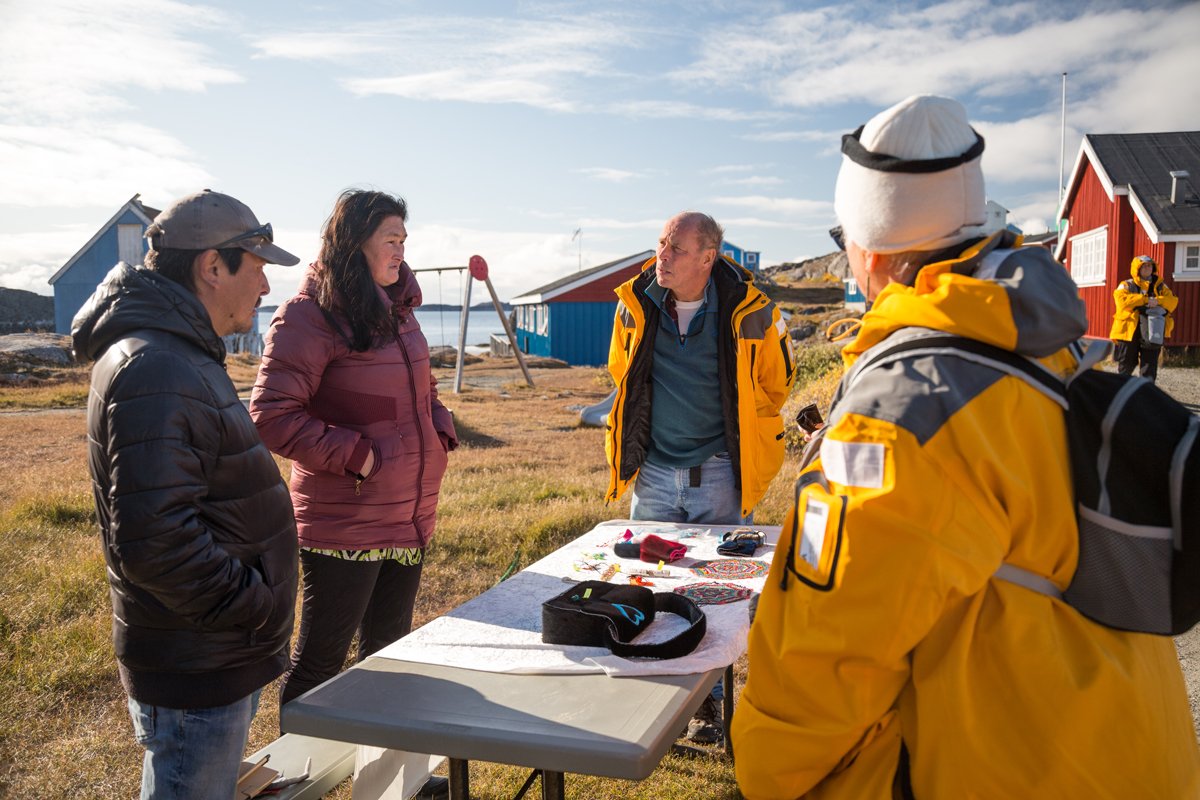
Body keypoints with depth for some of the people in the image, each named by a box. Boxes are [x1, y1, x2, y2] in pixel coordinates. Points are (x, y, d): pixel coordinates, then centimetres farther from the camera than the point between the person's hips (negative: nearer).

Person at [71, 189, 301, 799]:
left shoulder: (180, 356, 12)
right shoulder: (154, 371, -24)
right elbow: (152, 540, -31)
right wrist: (260, 607, -20)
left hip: (218, 658, 10)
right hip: (195, 678, -10)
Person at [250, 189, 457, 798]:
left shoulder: (397, 308, 11)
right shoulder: (308, 315, -15)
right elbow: (272, 416, -19)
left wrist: (439, 430, 5)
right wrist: (354, 455, -19)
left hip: (410, 516, 8)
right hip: (344, 524, -8)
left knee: (390, 648, 22)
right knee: (321, 660, 7)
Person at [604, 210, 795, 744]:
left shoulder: (747, 311, -11)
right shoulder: (636, 304, -3)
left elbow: (775, 383, 7)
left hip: (719, 474, -3)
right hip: (654, 473, 3)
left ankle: (706, 698, 22)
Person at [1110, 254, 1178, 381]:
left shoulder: (1160, 286, 13)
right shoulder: (1126, 286, 2)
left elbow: (1173, 300, -1)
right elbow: (1122, 300, -18)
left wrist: (1158, 301, -21)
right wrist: (1146, 300, -23)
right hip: (1130, 331, -2)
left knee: (1149, 368, 0)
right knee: (1126, 366, 8)